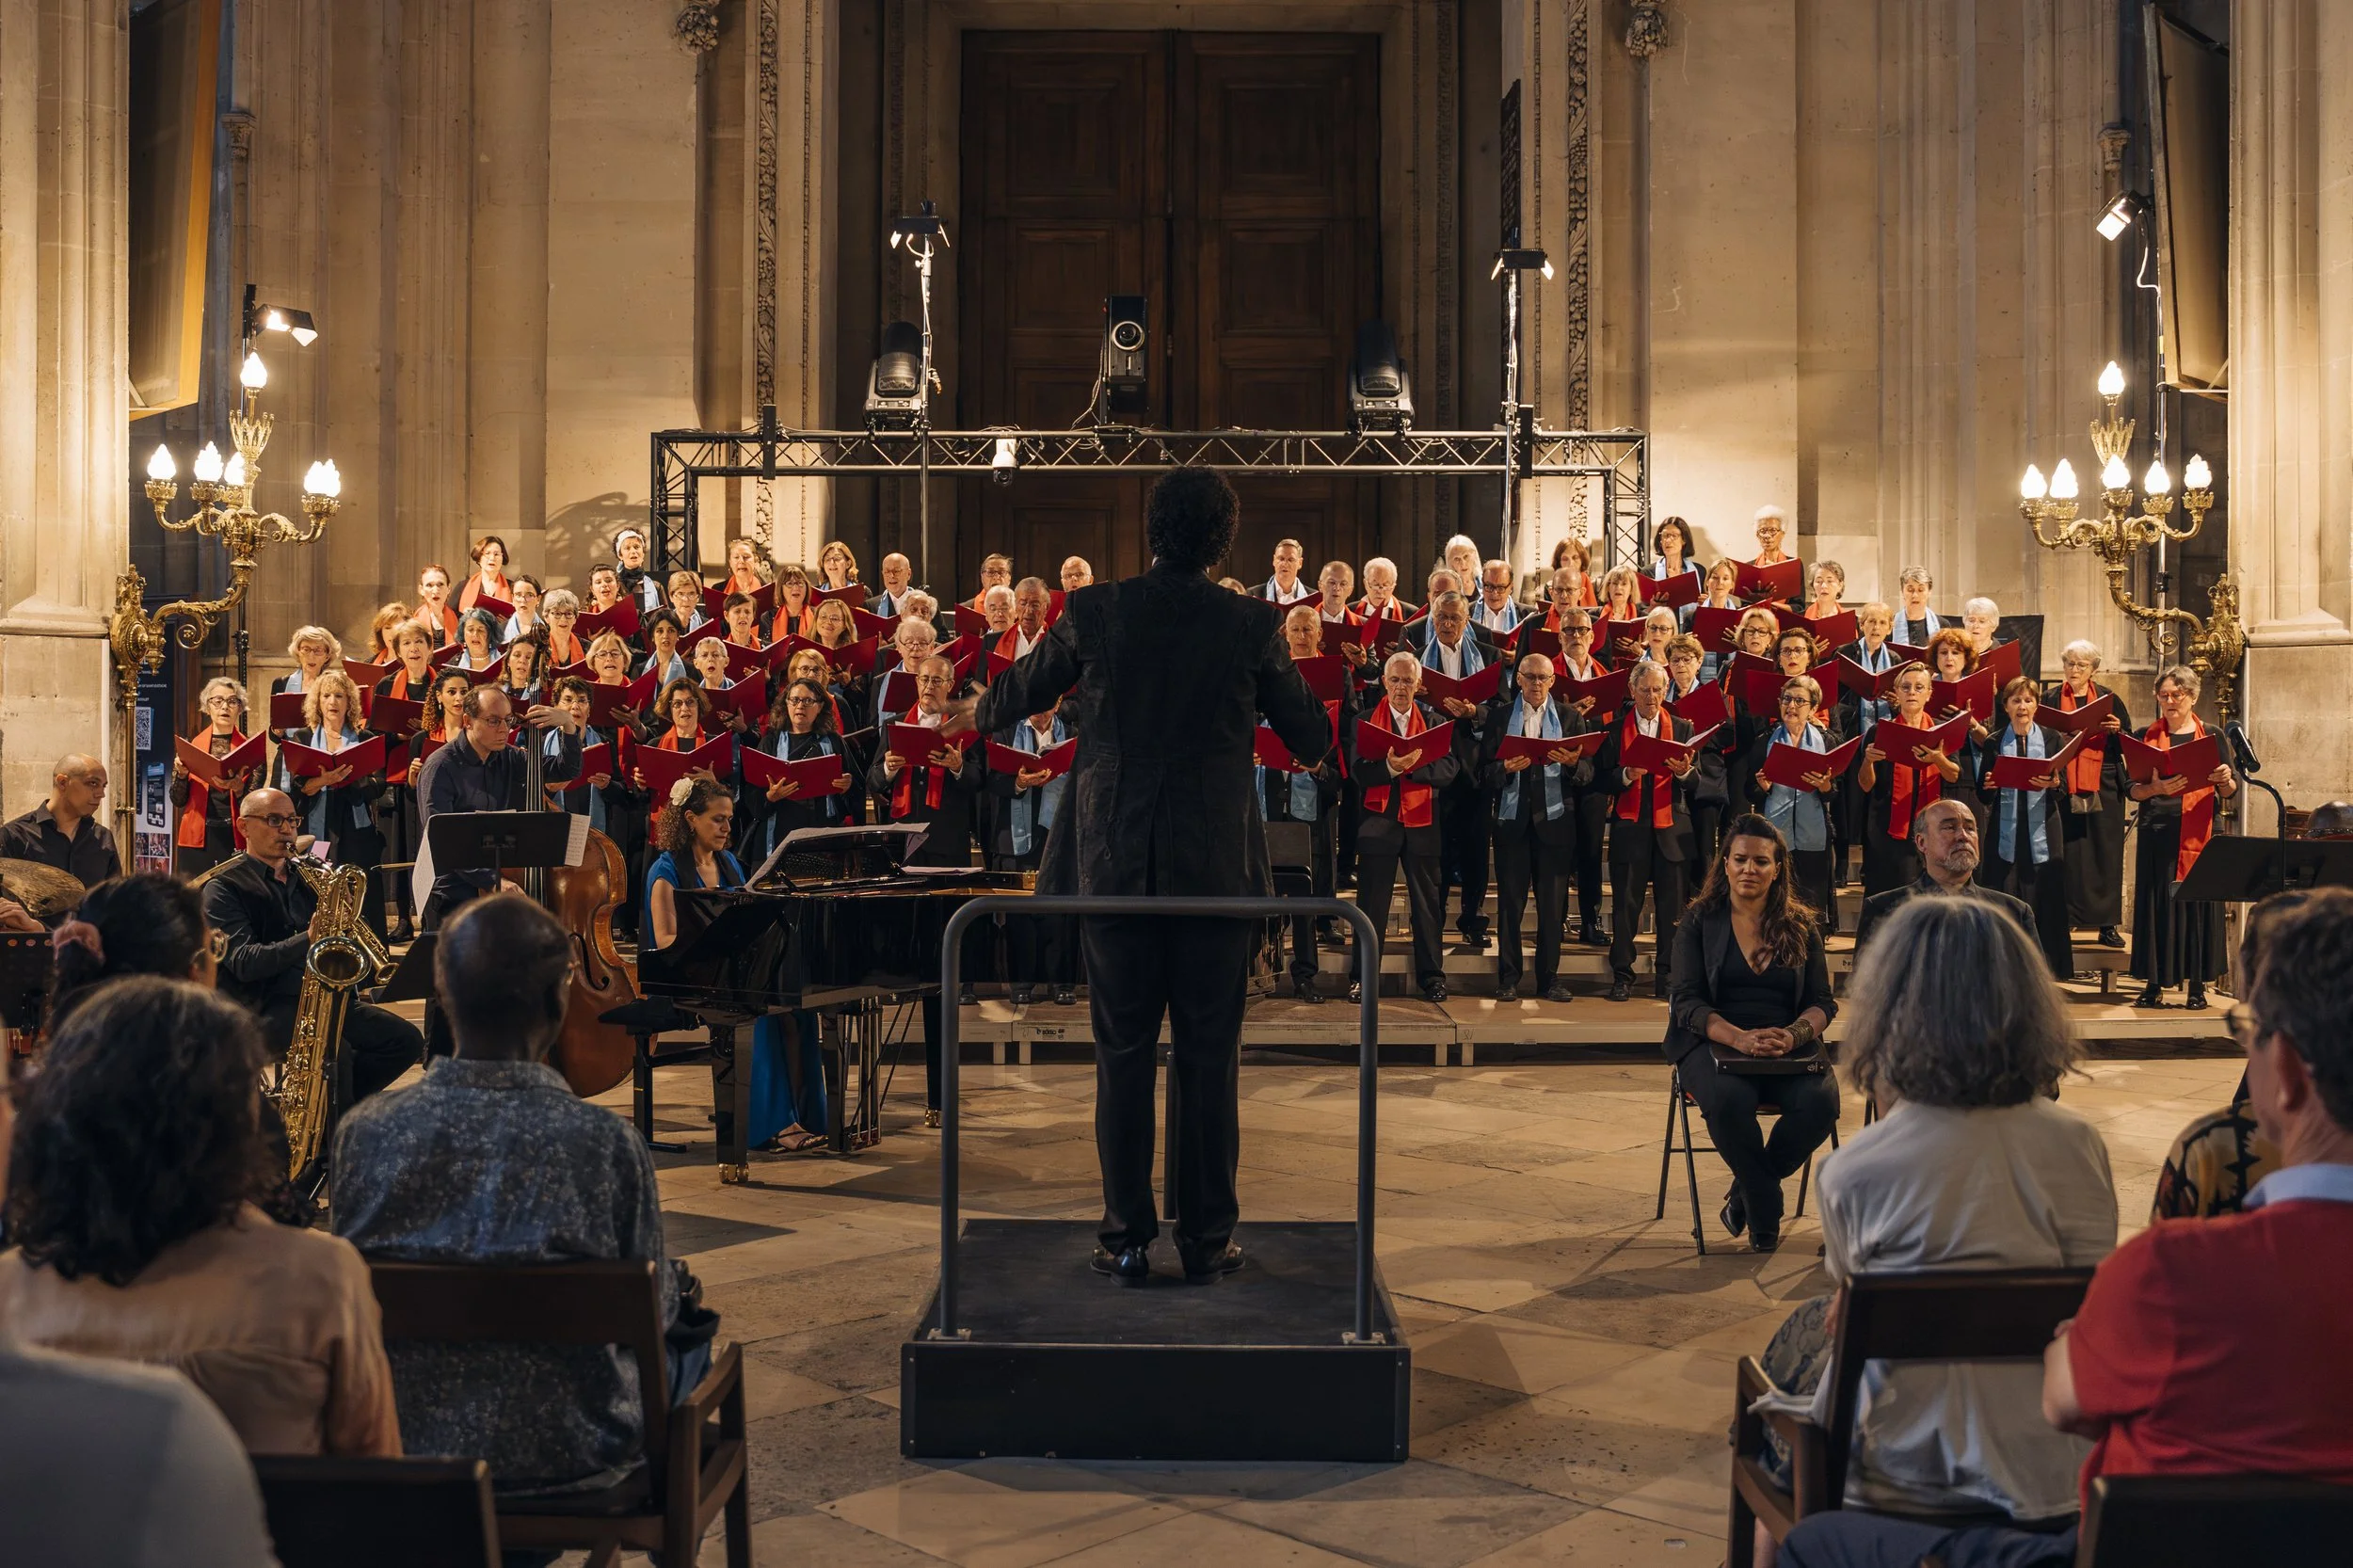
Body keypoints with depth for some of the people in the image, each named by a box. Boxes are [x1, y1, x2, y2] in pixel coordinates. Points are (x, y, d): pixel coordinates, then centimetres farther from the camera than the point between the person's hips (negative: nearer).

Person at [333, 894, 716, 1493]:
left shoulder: (364, 1133, -15)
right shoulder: (605, 1143, -24)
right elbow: (653, 1311, -10)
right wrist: (674, 1281, 13)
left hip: (406, 1445, 4)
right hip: (568, 1452, -3)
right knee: (688, 1332, 28)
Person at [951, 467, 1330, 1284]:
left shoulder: (1092, 613, -3)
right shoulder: (1252, 624, -5)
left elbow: (1019, 694, 12)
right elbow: (1312, 740, 3)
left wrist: (976, 713, 34)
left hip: (1114, 866, 1)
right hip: (1215, 868, 0)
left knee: (1123, 1055, 8)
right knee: (1209, 1057, 7)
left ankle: (1127, 1239, 12)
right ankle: (1206, 1239, 14)